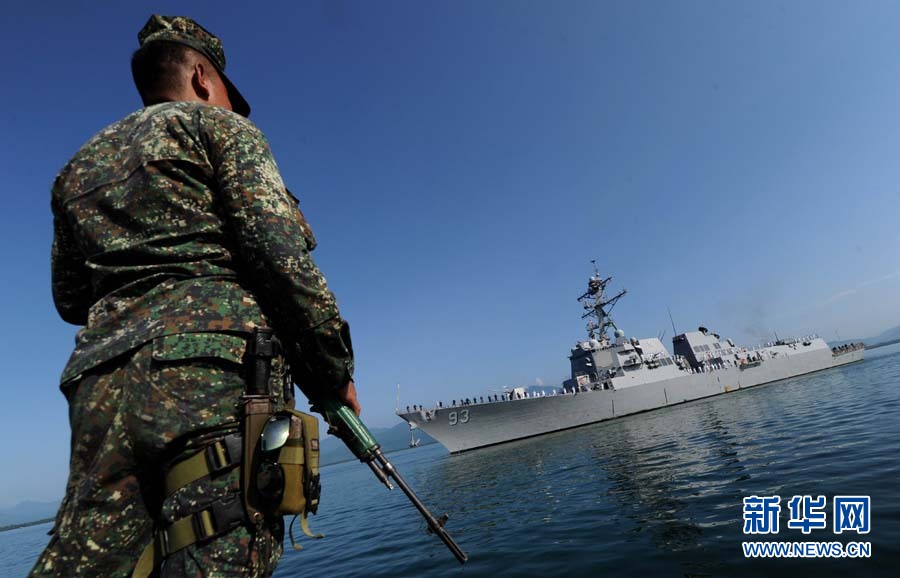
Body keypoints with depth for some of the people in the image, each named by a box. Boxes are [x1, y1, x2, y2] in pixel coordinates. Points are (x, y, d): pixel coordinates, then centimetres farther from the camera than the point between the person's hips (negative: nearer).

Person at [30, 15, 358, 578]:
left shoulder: (78, 166, 28)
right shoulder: (219, 125, 9)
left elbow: (71, 299, 28)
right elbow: (280, 251, -8)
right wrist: (337, 369, -3)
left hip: (101, 384, 7)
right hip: (214, 366, -6)